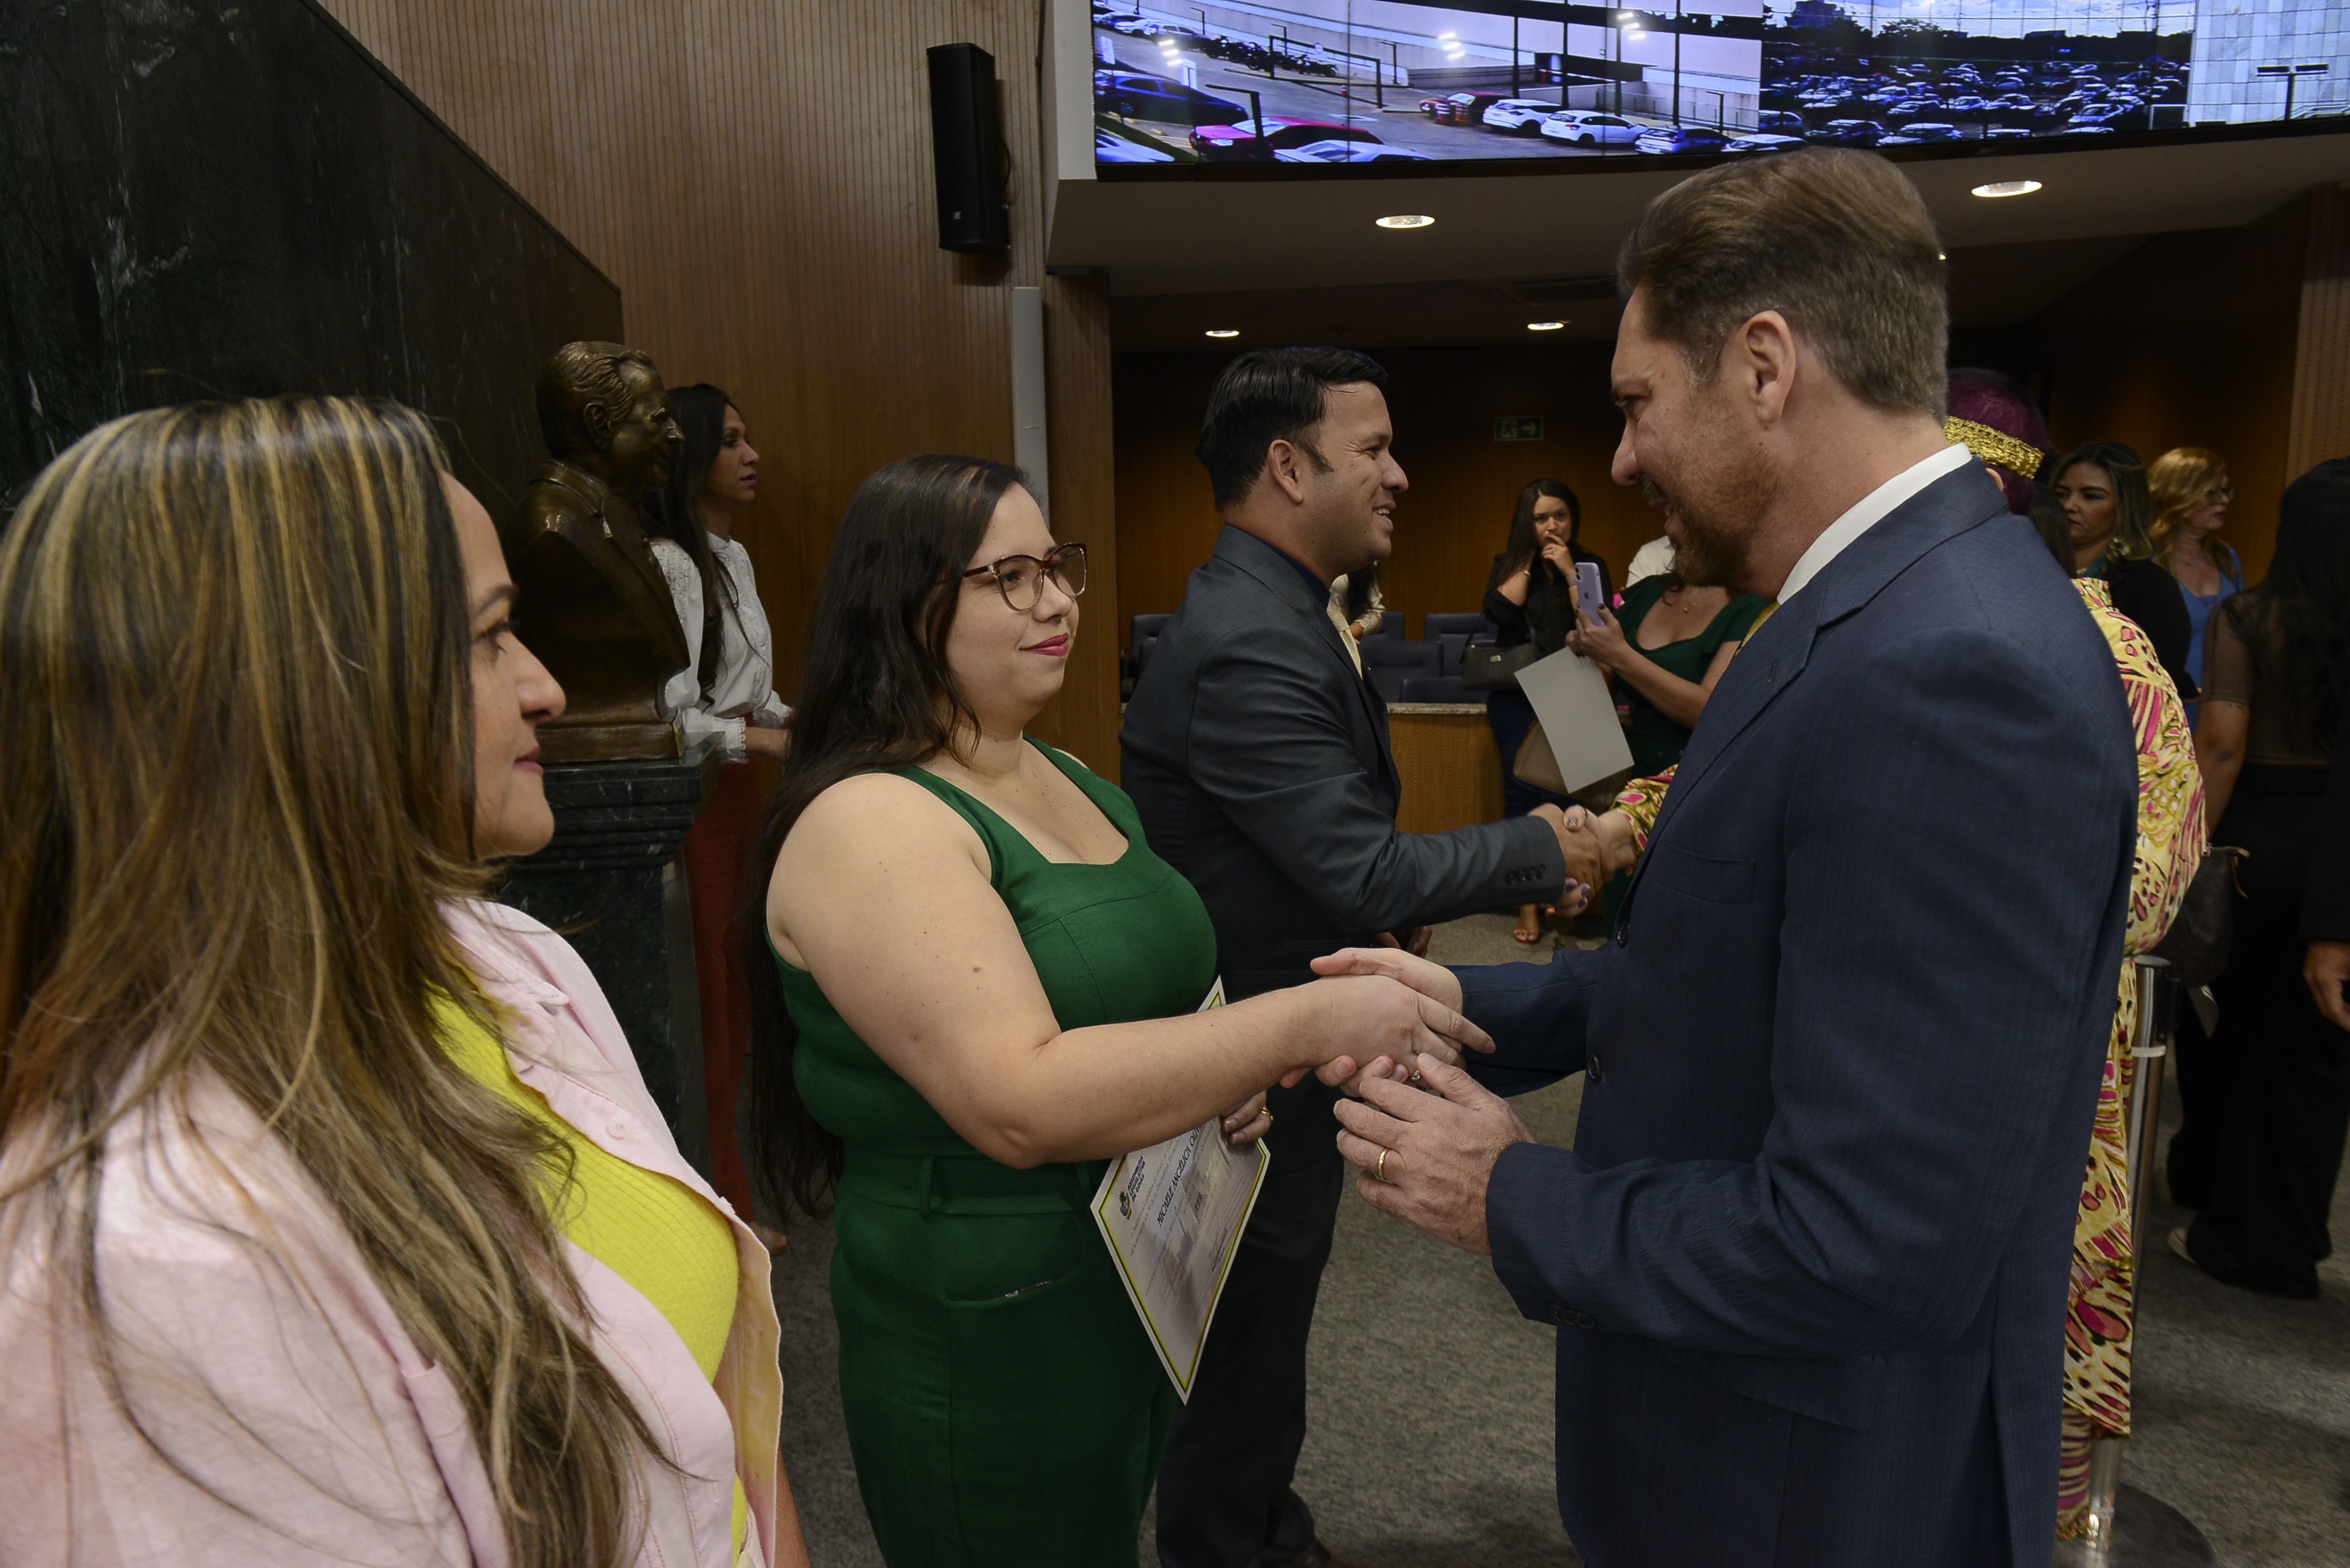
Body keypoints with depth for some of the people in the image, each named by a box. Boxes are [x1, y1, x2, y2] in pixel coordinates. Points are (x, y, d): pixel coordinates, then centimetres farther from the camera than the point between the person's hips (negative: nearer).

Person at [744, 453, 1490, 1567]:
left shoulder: (1064, 779, 6)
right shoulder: (868, 822, -20)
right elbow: (1021, 1101, -30)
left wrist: (1227, 1070, -3)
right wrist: (1304, 1024, -28)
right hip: (988, 1342, -8)